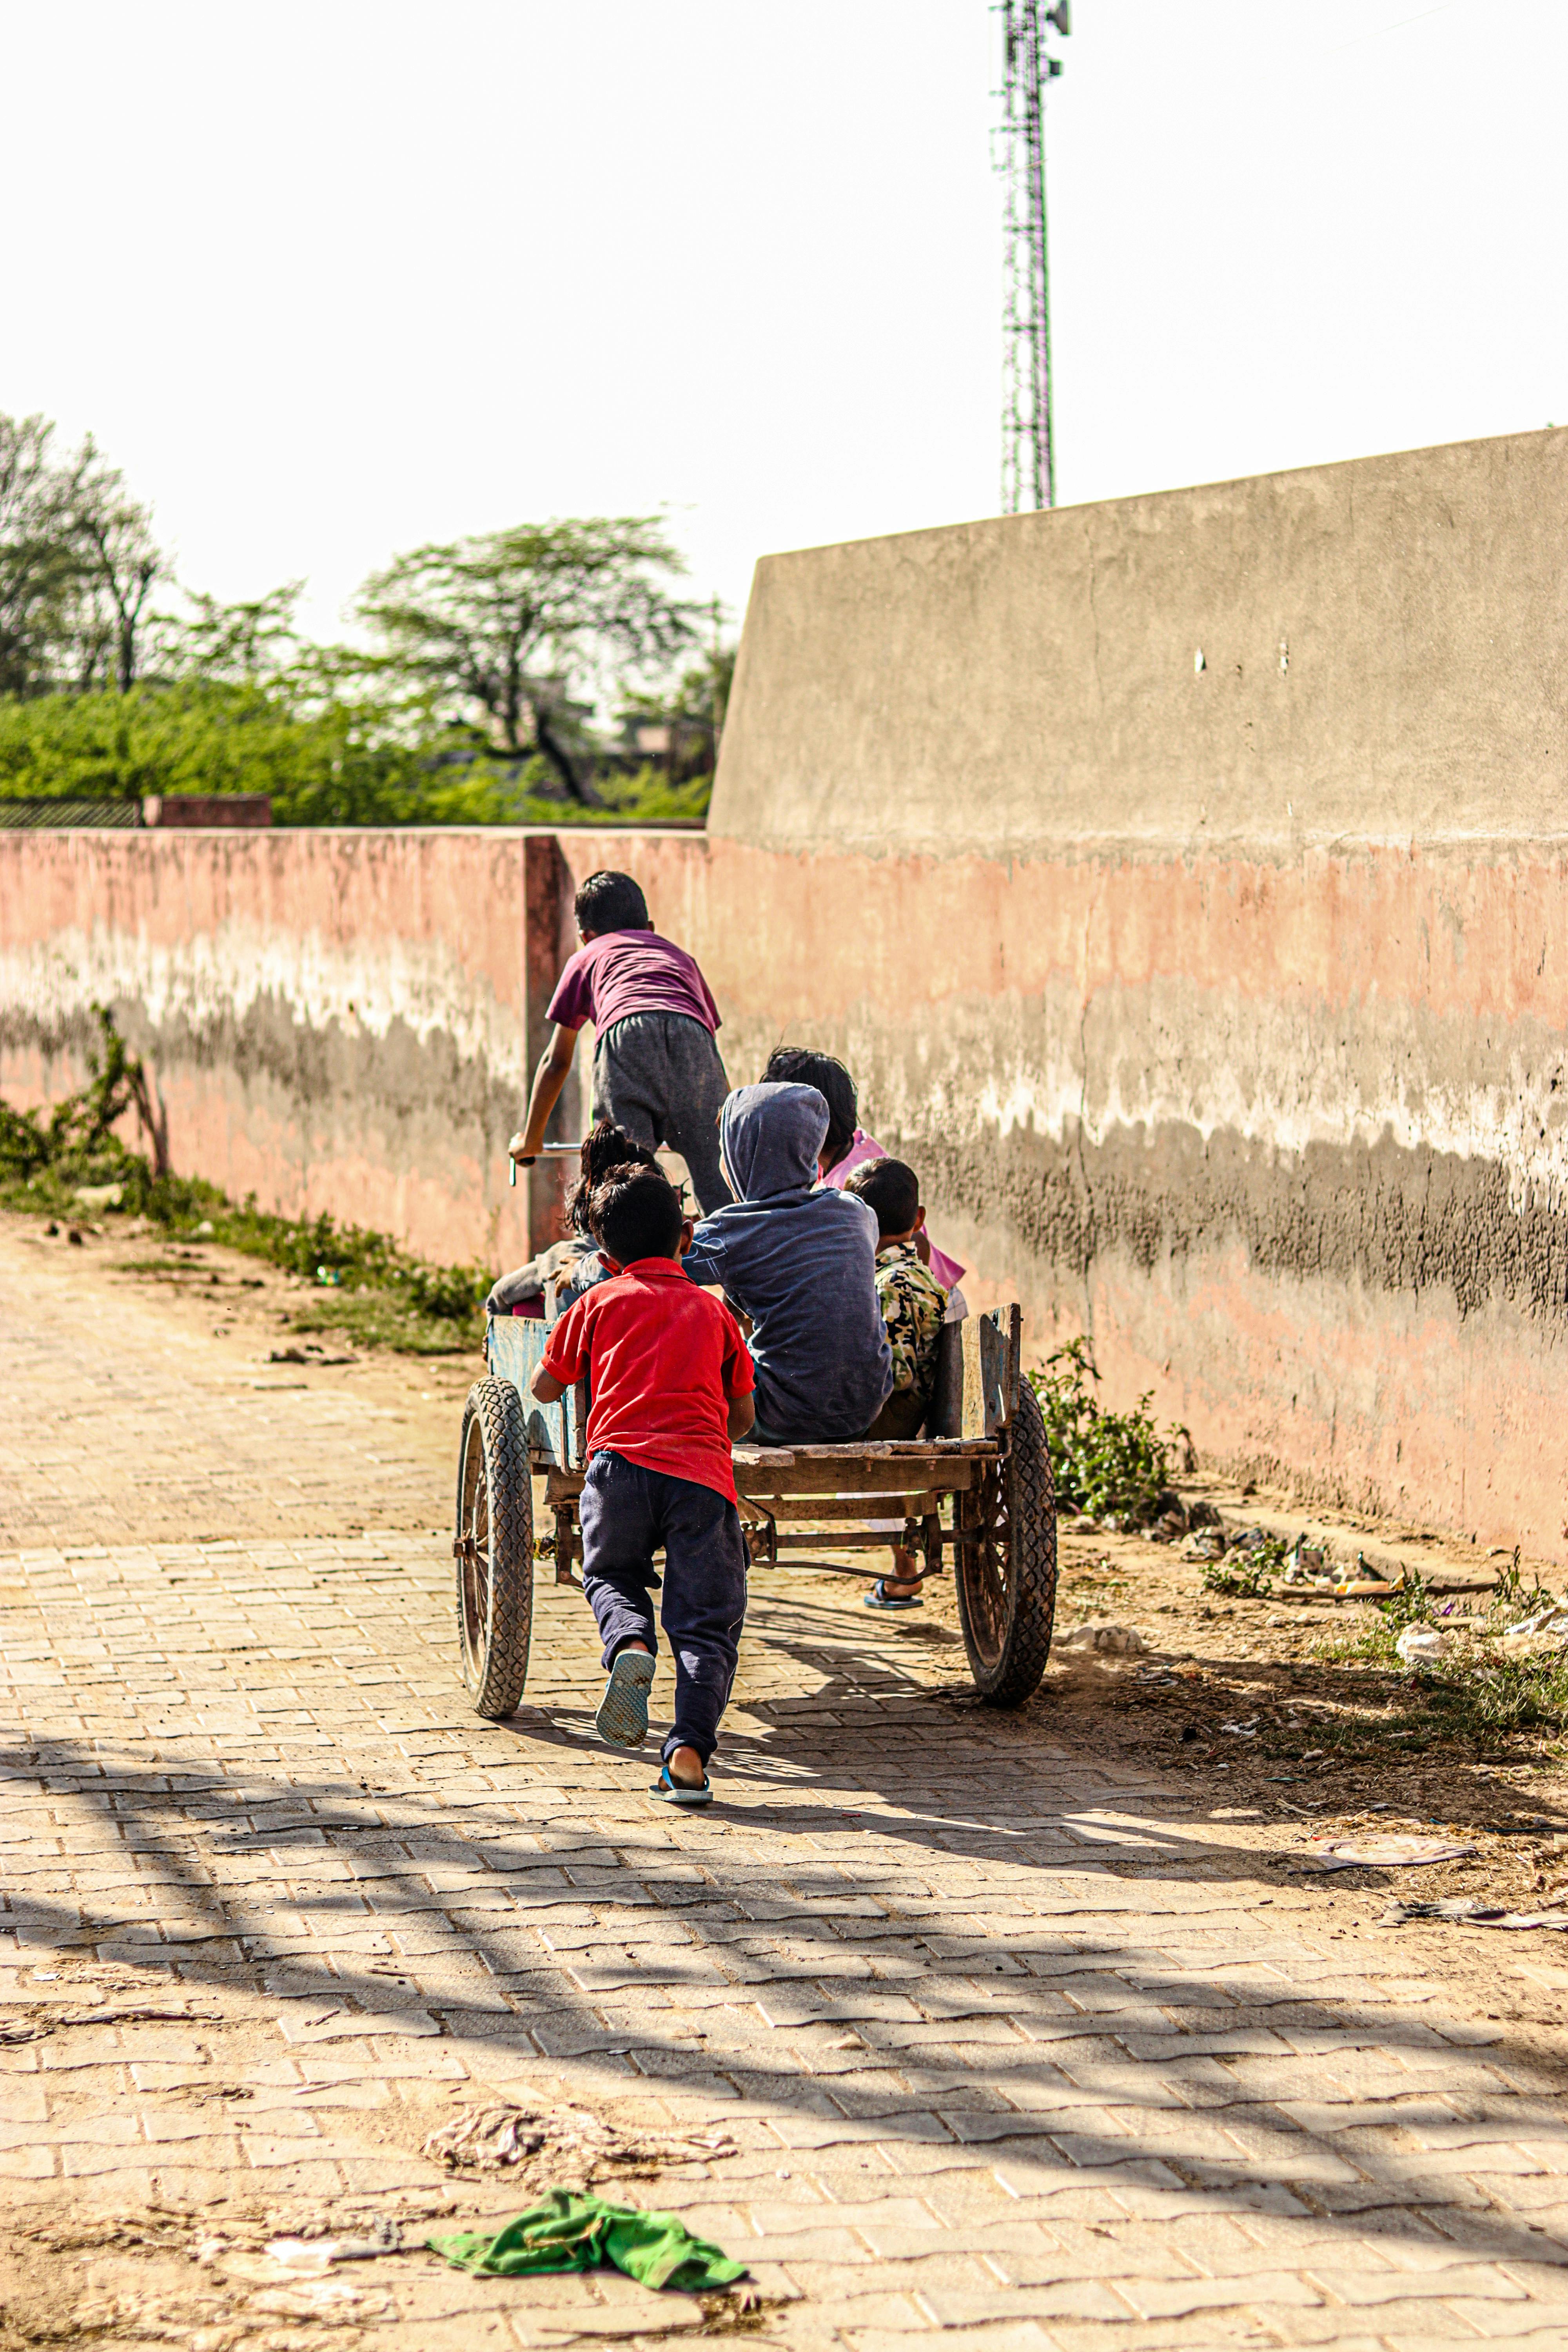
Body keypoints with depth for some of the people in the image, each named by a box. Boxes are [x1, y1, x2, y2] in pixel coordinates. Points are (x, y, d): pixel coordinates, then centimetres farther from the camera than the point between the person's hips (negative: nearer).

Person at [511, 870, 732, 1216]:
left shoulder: (586, 958, 37)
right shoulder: (679, 955, 44)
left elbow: (556, 1061, 41)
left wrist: (530, 1139, 52)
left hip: (625, 1035, -2)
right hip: (691, 1037, 2)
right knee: (716, 1180, 0)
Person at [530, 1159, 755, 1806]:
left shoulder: (599, 1303, 18)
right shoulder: (713, 1311, 23)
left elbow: (545, 1388, 25)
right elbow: (743, 1417, 25)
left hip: (622, 1463, 0)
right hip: (704, 1474, 0)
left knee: (611, 1575, 25)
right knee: (706, 1624, 5)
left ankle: (629, 1643, -9)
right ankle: (689, 1752, -14)